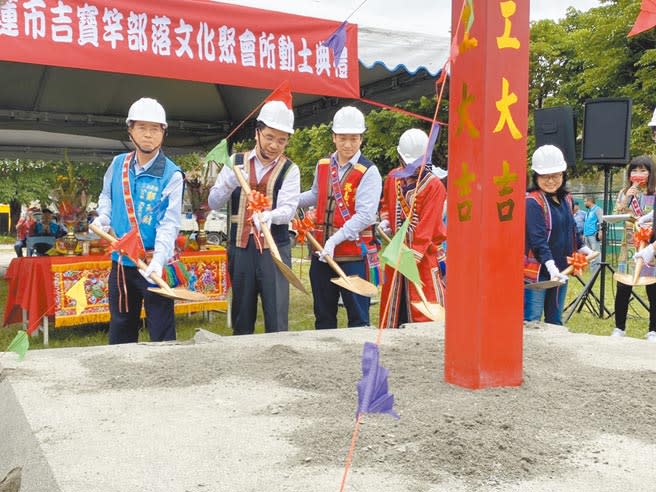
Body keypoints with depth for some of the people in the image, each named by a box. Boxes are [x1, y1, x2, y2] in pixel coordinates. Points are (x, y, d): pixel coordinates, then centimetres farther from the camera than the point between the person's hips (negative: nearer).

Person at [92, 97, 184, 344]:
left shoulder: (171, 174, -13)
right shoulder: (117, 164, 3)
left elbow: (169, 223, -20)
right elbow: (106, 196, 22)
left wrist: (158, 260, -34)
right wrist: (103, 218, 1)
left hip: (153, 263, -5)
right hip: (120, 261, 6)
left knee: (161, 332, 2)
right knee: (120, 328, 19)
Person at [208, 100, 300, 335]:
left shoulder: (289, 170, -1)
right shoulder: (236, 162, 5)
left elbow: (288, 208, -14)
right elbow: (213, 203, 3)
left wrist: (269, 215, -36)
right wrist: (229, 184, -17)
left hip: (275, 249, -2)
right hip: (240, 248, 2)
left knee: (277, 319, -3)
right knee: (241, 317, 12)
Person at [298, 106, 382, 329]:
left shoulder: (369, 172, -10)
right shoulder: (322, 166, 8)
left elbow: (365, 215, -18)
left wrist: (335, 239, -24)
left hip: (353, 254, -6)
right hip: (322, 252, 6)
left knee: (358, 317, 4)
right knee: (323, 315, 16)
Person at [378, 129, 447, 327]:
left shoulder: (434, 186, -12)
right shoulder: (392, 178, 5)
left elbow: (427, 225, -18)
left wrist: (414, 256, -23)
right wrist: (385, 221, 5)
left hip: (423, 255, -5)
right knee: (392, 303, 13)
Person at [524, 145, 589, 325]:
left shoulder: (566, 198, 10)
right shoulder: (532, 202, -16)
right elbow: (537, 238, -25)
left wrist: (583, 249, 30)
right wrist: (550, 265, -34)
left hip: (560, 270, 8)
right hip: (537, 271, -8)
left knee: (555, 321, 16)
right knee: (531, 323, -6)